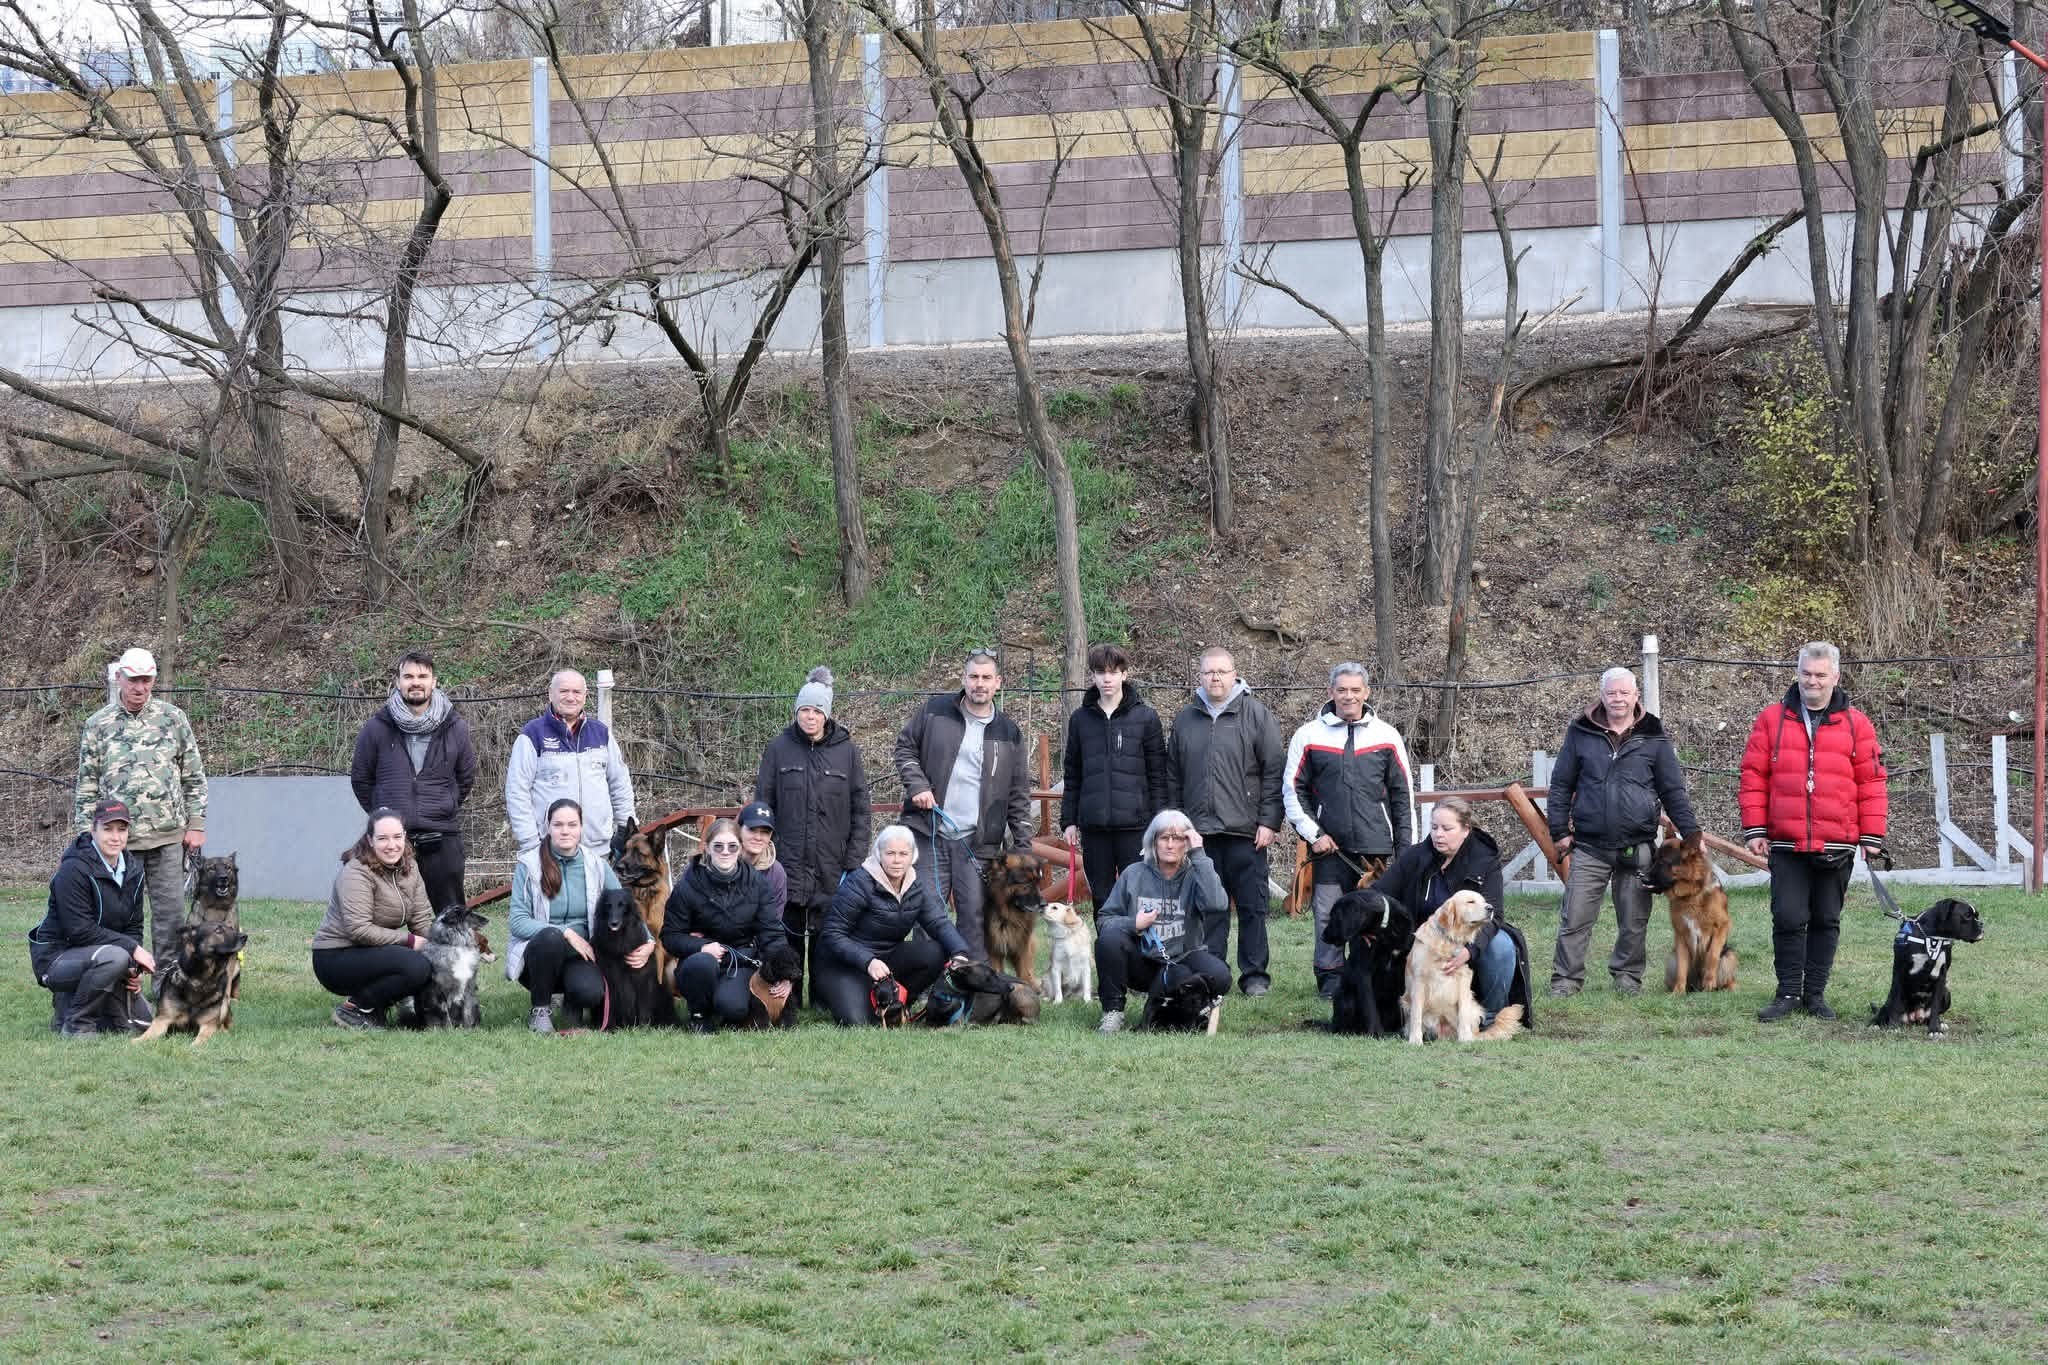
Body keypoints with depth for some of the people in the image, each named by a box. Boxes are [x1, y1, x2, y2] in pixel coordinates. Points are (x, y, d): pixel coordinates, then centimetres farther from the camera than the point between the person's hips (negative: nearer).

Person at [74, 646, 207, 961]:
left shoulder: (172, 718, 5)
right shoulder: (98, 724, 4)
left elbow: (194, 777, 8)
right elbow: (87, 785, 7)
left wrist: (196, 825, 2)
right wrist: (88, 834, 2)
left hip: (168, 836, 0)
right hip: (119, 837, 0)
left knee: (171, 910, 1)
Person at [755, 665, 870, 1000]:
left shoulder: (846, 751, 4)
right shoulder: (778, 749, 4)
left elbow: (861, 811, 6)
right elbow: (762, 805, 6)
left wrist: (853, 863, -1)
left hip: (832, 868, 0)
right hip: (788, 863, 0)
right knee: (787, 937, 0)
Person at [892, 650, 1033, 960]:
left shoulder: (1009, 733, 8)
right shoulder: (935, 712, 4)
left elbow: (1019, 793, 10)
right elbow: (905, 748, 13)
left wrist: (1024, 846, 5)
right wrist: (917, 785, -4)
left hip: (978, 842, 1)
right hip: (929, 833, -1)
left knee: (976, 916, -2)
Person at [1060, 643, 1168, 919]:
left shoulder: (1146, 717, 2)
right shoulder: (1081, 719, 10)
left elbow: (1158, 775, 2)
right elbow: (1072, 776, 14)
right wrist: (1068, 821, 8)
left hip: (1134, 824, -3)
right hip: (1094, 827, 3)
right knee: (1102, 901, 7)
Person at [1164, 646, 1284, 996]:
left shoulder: (1256, 715, 1)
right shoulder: (1186, 719, 12)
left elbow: (1274, 771, -2)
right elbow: (1173, 777, 18)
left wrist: (1269, 822, -7)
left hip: (1245, 830, -3)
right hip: (1200, 831, 3)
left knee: (1252, 906, 1)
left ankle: (1254, 975, 7)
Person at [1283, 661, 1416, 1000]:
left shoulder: (1386, 736, 8)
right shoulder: (1309, 736, 5)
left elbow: (1403, 795, 10)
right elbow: (1292, 790, 6)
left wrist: (1405, 847, 5)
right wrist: (1312, 833, -3)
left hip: (1375, 845, 1)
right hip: (1328, 846, 0)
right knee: (1328, 914, 0)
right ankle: (1330, 978, 11)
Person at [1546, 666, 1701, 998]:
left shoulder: (1653, 738, 6)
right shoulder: (1580, 734, 6)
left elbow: (1674, 792, 7)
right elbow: (1560, 785, 9)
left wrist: (1691, 833, 1)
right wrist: (1559, 830, 3)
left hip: (1637, 847, 0)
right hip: (1589, 847, 0)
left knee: (1634, 922, 7)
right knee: (1574, 919, -3)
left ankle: (1627, 976, 21)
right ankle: (1565, 979, 4)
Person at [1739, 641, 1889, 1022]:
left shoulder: (1856, 724, 5)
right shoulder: (1772, 719, 5)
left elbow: (1871, 783, 4)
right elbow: (1753, 776, 4)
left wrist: (1872, 837, -1)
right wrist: (1754, 829, -2)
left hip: (1837, 846, 1)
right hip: (1786, 844, -1)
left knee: (1826, 920, 8)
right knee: (1788, 918, -4)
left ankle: (1815, 993, 17)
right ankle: (1789, 993, 6)